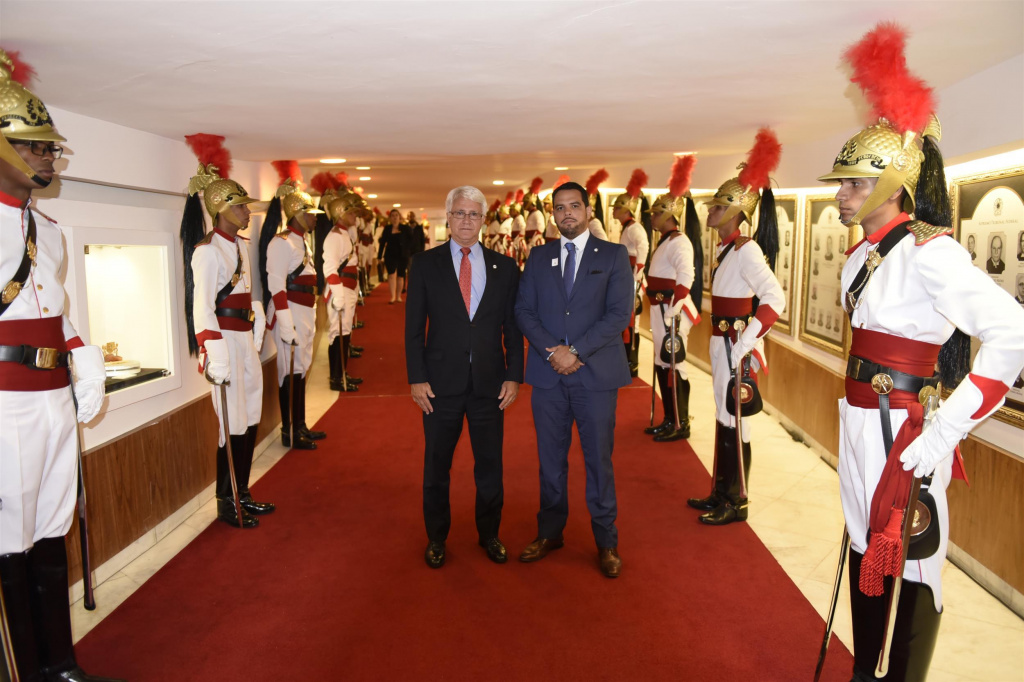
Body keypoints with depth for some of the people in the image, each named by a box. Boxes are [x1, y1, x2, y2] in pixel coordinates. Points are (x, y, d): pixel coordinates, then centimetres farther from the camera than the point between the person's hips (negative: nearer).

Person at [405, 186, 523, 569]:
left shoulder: (504, 267, 5)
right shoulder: (425, 264, 1)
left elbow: (513, 327, 5)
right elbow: (414, 327, -1)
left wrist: (514, 376, -2)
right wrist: (417, 378, -7)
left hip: (490, 383, 1)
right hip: (441, 382, -1)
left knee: (490, 464, 11)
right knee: (436, 466, 11)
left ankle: (489, 534, 31)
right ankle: (436, 538, 29)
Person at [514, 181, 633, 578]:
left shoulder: (613, 255, 2)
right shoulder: (538, 257, 11)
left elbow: (620, 313, -7)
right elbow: (524, 310, 4)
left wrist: (576, 351, -14)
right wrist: (551, 351, -11)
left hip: (596, 373, -2)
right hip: (548, 374, 3)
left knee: (599, 459, 5)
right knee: (550, 459, 12)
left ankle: (606, 541, 20)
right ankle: (550, 533, 27)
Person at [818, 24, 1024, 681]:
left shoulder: (927, 251, -17)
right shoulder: (864, 253, 9)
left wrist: (946, 431, -25)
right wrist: (857, 417, 18)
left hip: (904, 434, -9)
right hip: (861, 422, 9)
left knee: (906, 573, 4)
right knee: (867, 551, 19)